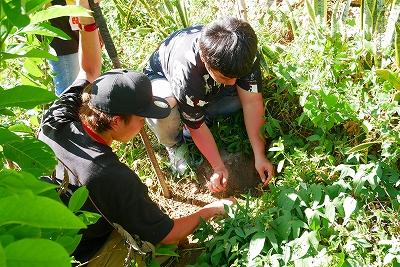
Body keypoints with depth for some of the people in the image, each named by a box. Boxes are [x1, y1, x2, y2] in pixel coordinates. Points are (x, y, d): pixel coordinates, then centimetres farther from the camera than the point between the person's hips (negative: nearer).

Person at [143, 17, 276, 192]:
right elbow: (196, 127, -30)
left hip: (208, 87, 5)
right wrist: (219, 168, -25)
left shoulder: (245, 53, -31)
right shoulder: (186, 72, -43)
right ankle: (174, 145, -5)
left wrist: (259, 156, -27)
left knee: (247, 91, -21)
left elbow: (251, 102, -26)